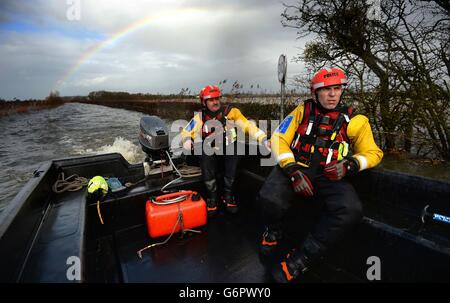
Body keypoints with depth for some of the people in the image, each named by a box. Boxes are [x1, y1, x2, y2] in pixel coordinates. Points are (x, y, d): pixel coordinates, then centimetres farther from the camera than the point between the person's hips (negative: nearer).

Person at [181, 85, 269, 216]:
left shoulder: (231, 112, -6)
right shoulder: (200, 117, 1)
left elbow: (248, 125, -13)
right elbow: (186, 132, 5)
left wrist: (264, 139, -23)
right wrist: (187, 140, -18)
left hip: (229, 149, 0)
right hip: (210, 150, 1)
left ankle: (228, 196, 0)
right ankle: (212, 198, 0)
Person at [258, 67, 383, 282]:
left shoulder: (354, 120, 9)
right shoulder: (302, 111, 8)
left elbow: (373, 153, 14)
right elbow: (279, 139, 0)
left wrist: (350, 164, -10)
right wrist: (293, 169, -16)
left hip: (328, 178, 1)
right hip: (295, 170, -1)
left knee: (350, 210, -30)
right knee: (270, 198, -31)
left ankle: (298, 260, -12)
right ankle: (274, 232, 8)